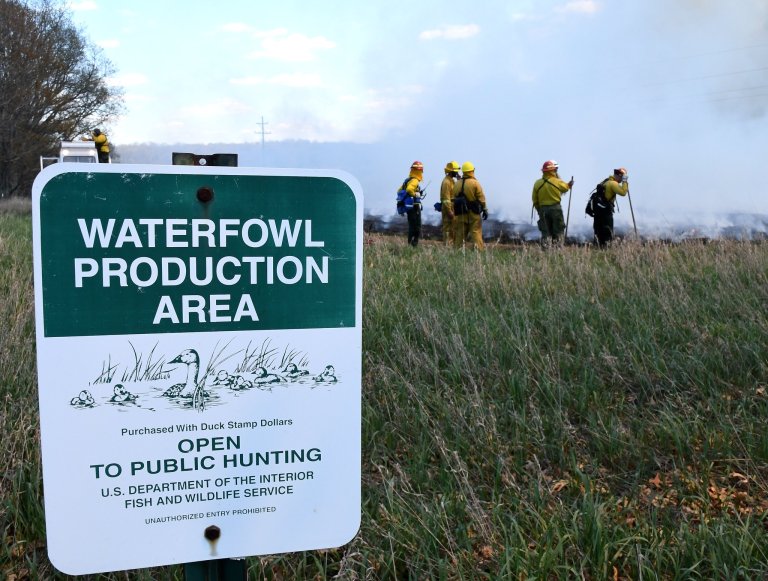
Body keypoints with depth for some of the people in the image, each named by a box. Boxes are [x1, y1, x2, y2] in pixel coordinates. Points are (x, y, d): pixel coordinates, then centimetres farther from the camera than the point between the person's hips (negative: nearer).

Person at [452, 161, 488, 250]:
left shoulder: (456, 184, 8)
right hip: (473, 213, -4)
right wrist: (485, 210, -1)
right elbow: (481, 198, -8)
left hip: (460, 213, 4)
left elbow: (454, 200, 9)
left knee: (460, 234, 8)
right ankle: (479, 250, -8)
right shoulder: (475, 183, -7)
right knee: (476, 233, -4)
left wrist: (455, 213, 13)